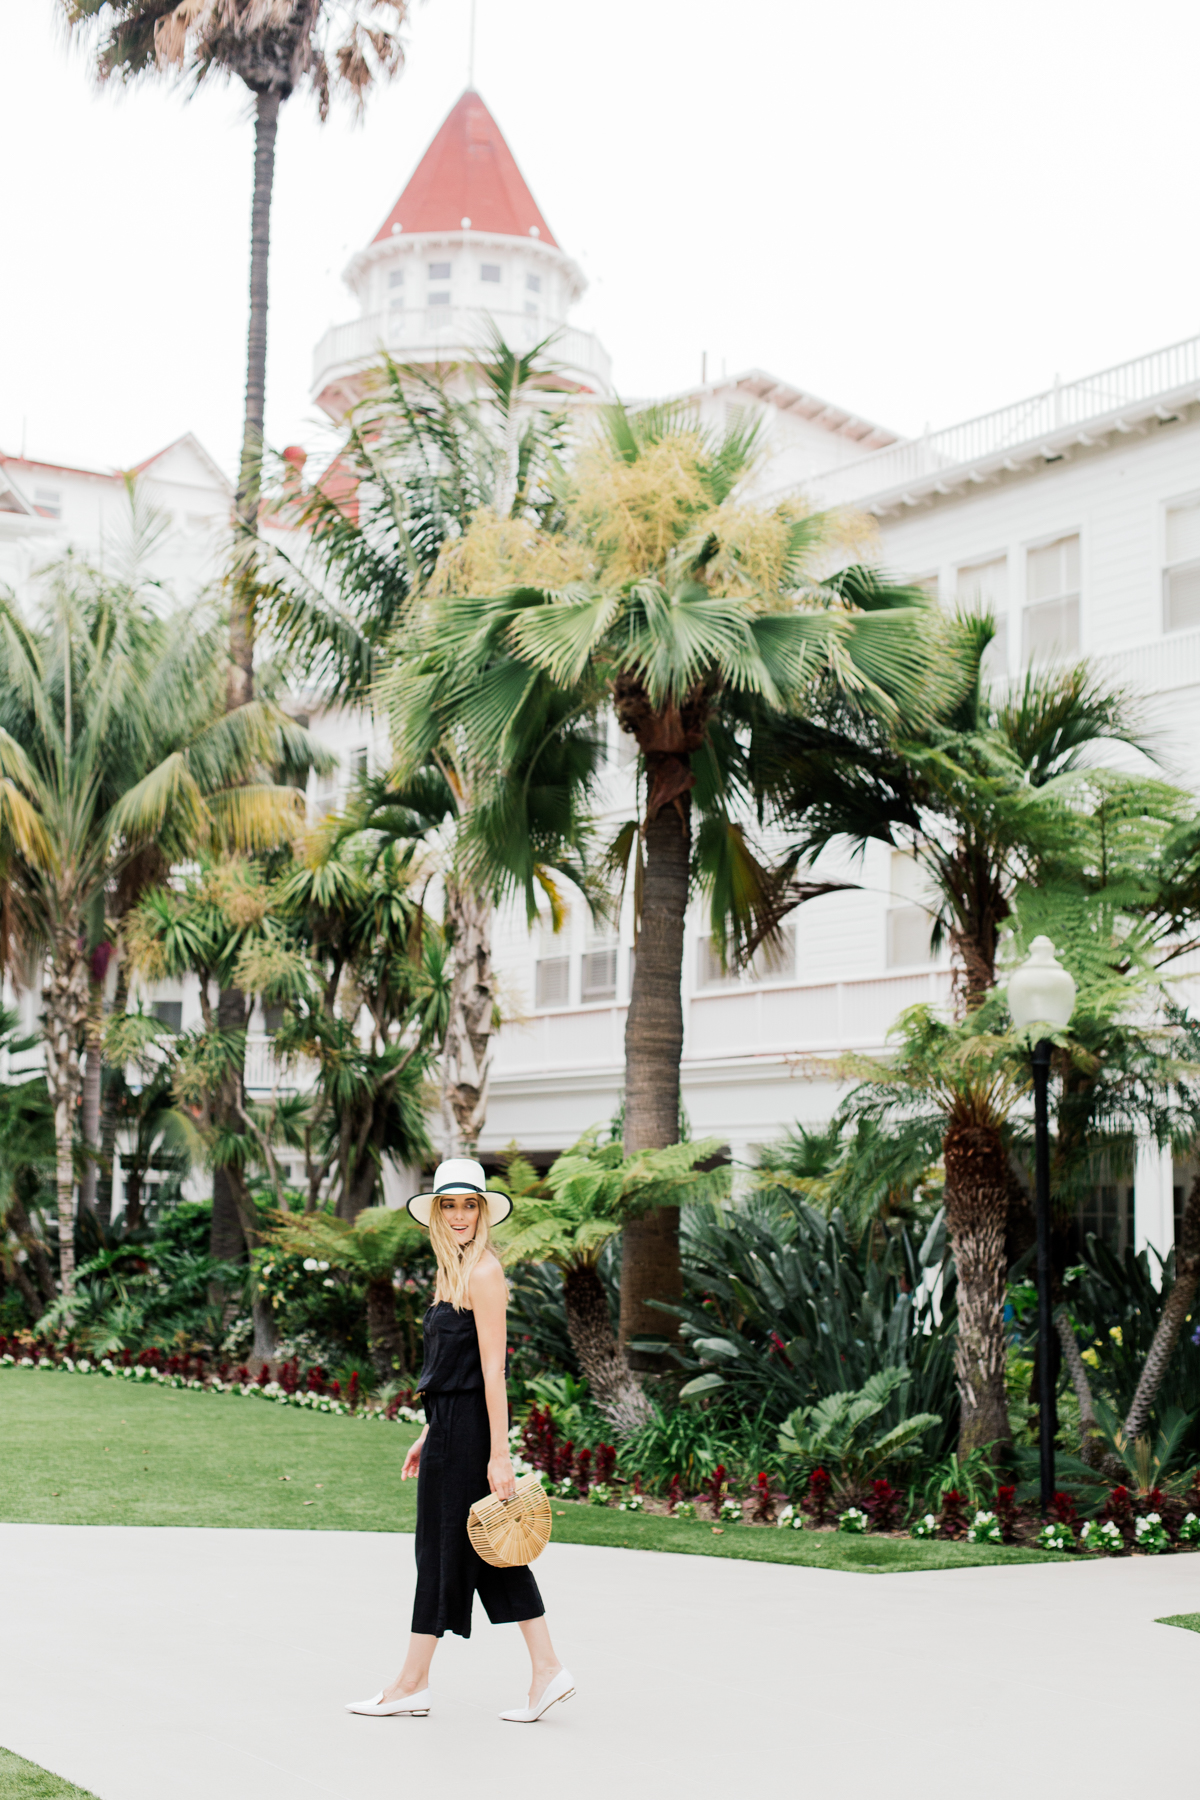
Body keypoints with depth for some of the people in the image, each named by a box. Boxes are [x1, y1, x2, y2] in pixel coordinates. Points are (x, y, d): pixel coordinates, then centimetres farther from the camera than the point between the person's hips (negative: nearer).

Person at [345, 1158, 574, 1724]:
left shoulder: (483, 1273, -14)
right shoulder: (454, 1270, 15)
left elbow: (492, 1371, -19)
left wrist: (499, 1454, -21)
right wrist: (427, 1435, 22)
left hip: (468, 1425, -10)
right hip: (450, 1424, 10)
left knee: (442, 1548, 1)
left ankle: (412, 1684, 11)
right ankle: (547, 1671, 11)